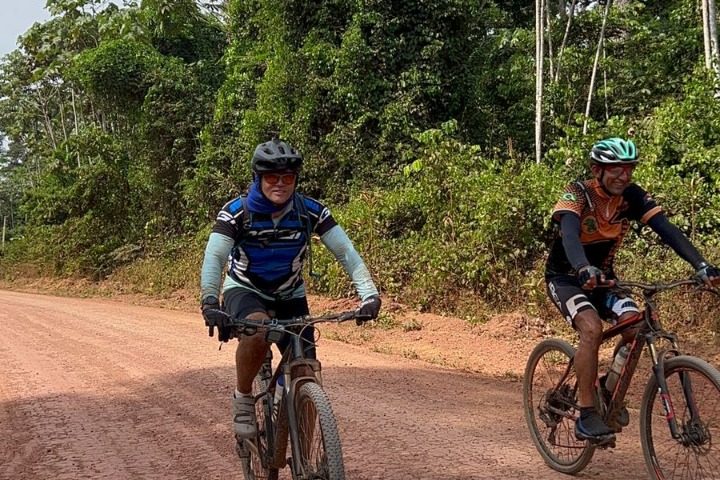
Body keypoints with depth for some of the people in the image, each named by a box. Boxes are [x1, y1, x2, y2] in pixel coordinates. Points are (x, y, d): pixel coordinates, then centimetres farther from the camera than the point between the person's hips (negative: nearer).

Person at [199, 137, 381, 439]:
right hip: (244, 291, -3)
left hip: (290, 297, 3)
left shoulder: (311, 211, -14)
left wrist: (369, 294, -32)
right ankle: (243, 398, -13)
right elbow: (214, 257, -28)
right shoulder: (237, 211, -19)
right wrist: (210, 303, -46)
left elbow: (346, 252, -17)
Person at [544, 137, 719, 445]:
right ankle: (586, 417, -23)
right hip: (566, 278, -5)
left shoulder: (632, 196, -10)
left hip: (602, 276, 5)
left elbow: (666, 229, -19)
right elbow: (569, 232, -41)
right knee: (592, 329, -31)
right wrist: (584, 269, -61)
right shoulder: (577, 194, -23)